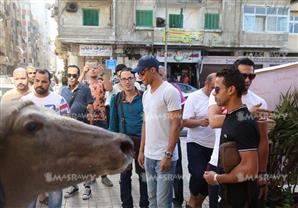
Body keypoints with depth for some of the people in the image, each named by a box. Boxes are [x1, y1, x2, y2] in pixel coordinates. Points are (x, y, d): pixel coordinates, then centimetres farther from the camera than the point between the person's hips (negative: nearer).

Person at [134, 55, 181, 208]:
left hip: (164, 156, -7)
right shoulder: (146, 94, 12)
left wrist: (168, 154, -18)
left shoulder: (170, 91, -12)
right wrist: (141, 150, 15)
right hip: (149, 155, 7)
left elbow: (176, 125, -15)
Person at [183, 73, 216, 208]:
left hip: (215, 146, 4)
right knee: (198, 176, -10)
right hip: (197, 144, -4)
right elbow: (185, 122, -11)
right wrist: (200, 122, -28)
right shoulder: (194, 97, -8)